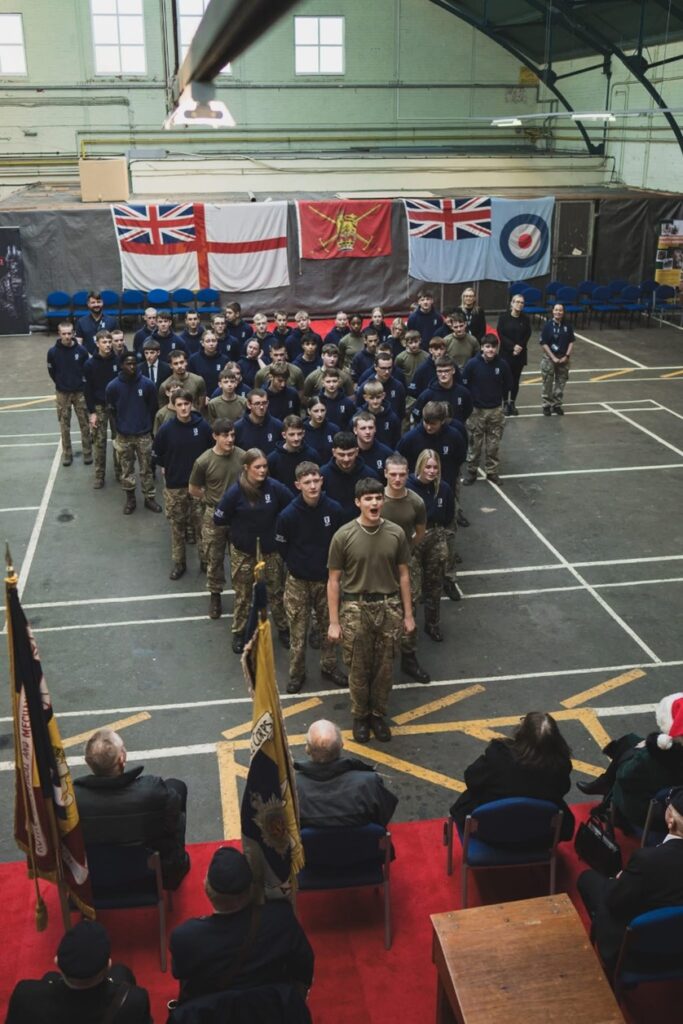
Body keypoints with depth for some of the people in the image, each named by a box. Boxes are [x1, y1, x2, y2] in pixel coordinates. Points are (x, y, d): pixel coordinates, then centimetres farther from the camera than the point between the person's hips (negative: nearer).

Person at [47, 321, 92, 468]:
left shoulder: (81, 350, -11)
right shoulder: (53, 352, -10)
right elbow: (52, 372, 3)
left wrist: (80, 383, 2)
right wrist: (62, 384, 8)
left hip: (80, 392, 0)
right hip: (62, 393, 0)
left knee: (85, 424, 5)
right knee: (64, 425, 8)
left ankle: (87, 453, 17)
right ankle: (67, 453, 19)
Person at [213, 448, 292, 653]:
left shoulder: (274, 487, -16)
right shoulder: (235, 492, -18)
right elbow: (219, 519, -10)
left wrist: (276, 522, -5)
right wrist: (240, 525, -2)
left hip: (271, 550, 1)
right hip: (243, 551, -1)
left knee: (276, 591, 15)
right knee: (243, 594, 14)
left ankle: (283, 628, 34)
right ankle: (239, 633, 32)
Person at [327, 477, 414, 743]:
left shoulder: (396, 533, -4)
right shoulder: (343, 536, -11)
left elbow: (403, 575, 5)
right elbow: (334, 581, -5)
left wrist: (408, 614, 6)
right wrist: (334, 622, -6)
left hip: (389, 608, 2)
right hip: (355, 608, -2)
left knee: (384, 667, 13)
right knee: (358, 668, 10)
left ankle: (378, 714, 33)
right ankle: (360, 716, 32)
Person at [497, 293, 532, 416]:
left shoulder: (525, 319, 2)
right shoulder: (504, 317, -4)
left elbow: (527, 335, 2)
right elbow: (501, 335, -8)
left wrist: (520, 347, -13)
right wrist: (513, 346, -16)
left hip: (520, 354, 2)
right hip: (506, 353, -2)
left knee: (515, 379, 7)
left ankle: (512, 403, 17)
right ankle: (505, 403, 9)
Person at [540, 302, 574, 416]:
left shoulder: (567, 326, -1)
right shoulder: (548, 325, -10)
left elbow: (571, 342, 4)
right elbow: (544, 344, -9)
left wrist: (566, 356, -7)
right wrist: (553, 358, -13)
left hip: (563, 358, 3)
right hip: (549, 358, -3)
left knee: (561, 383, 9)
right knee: (548, 384, 3)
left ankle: (557, 405, 21)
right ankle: (547, 405, 16)